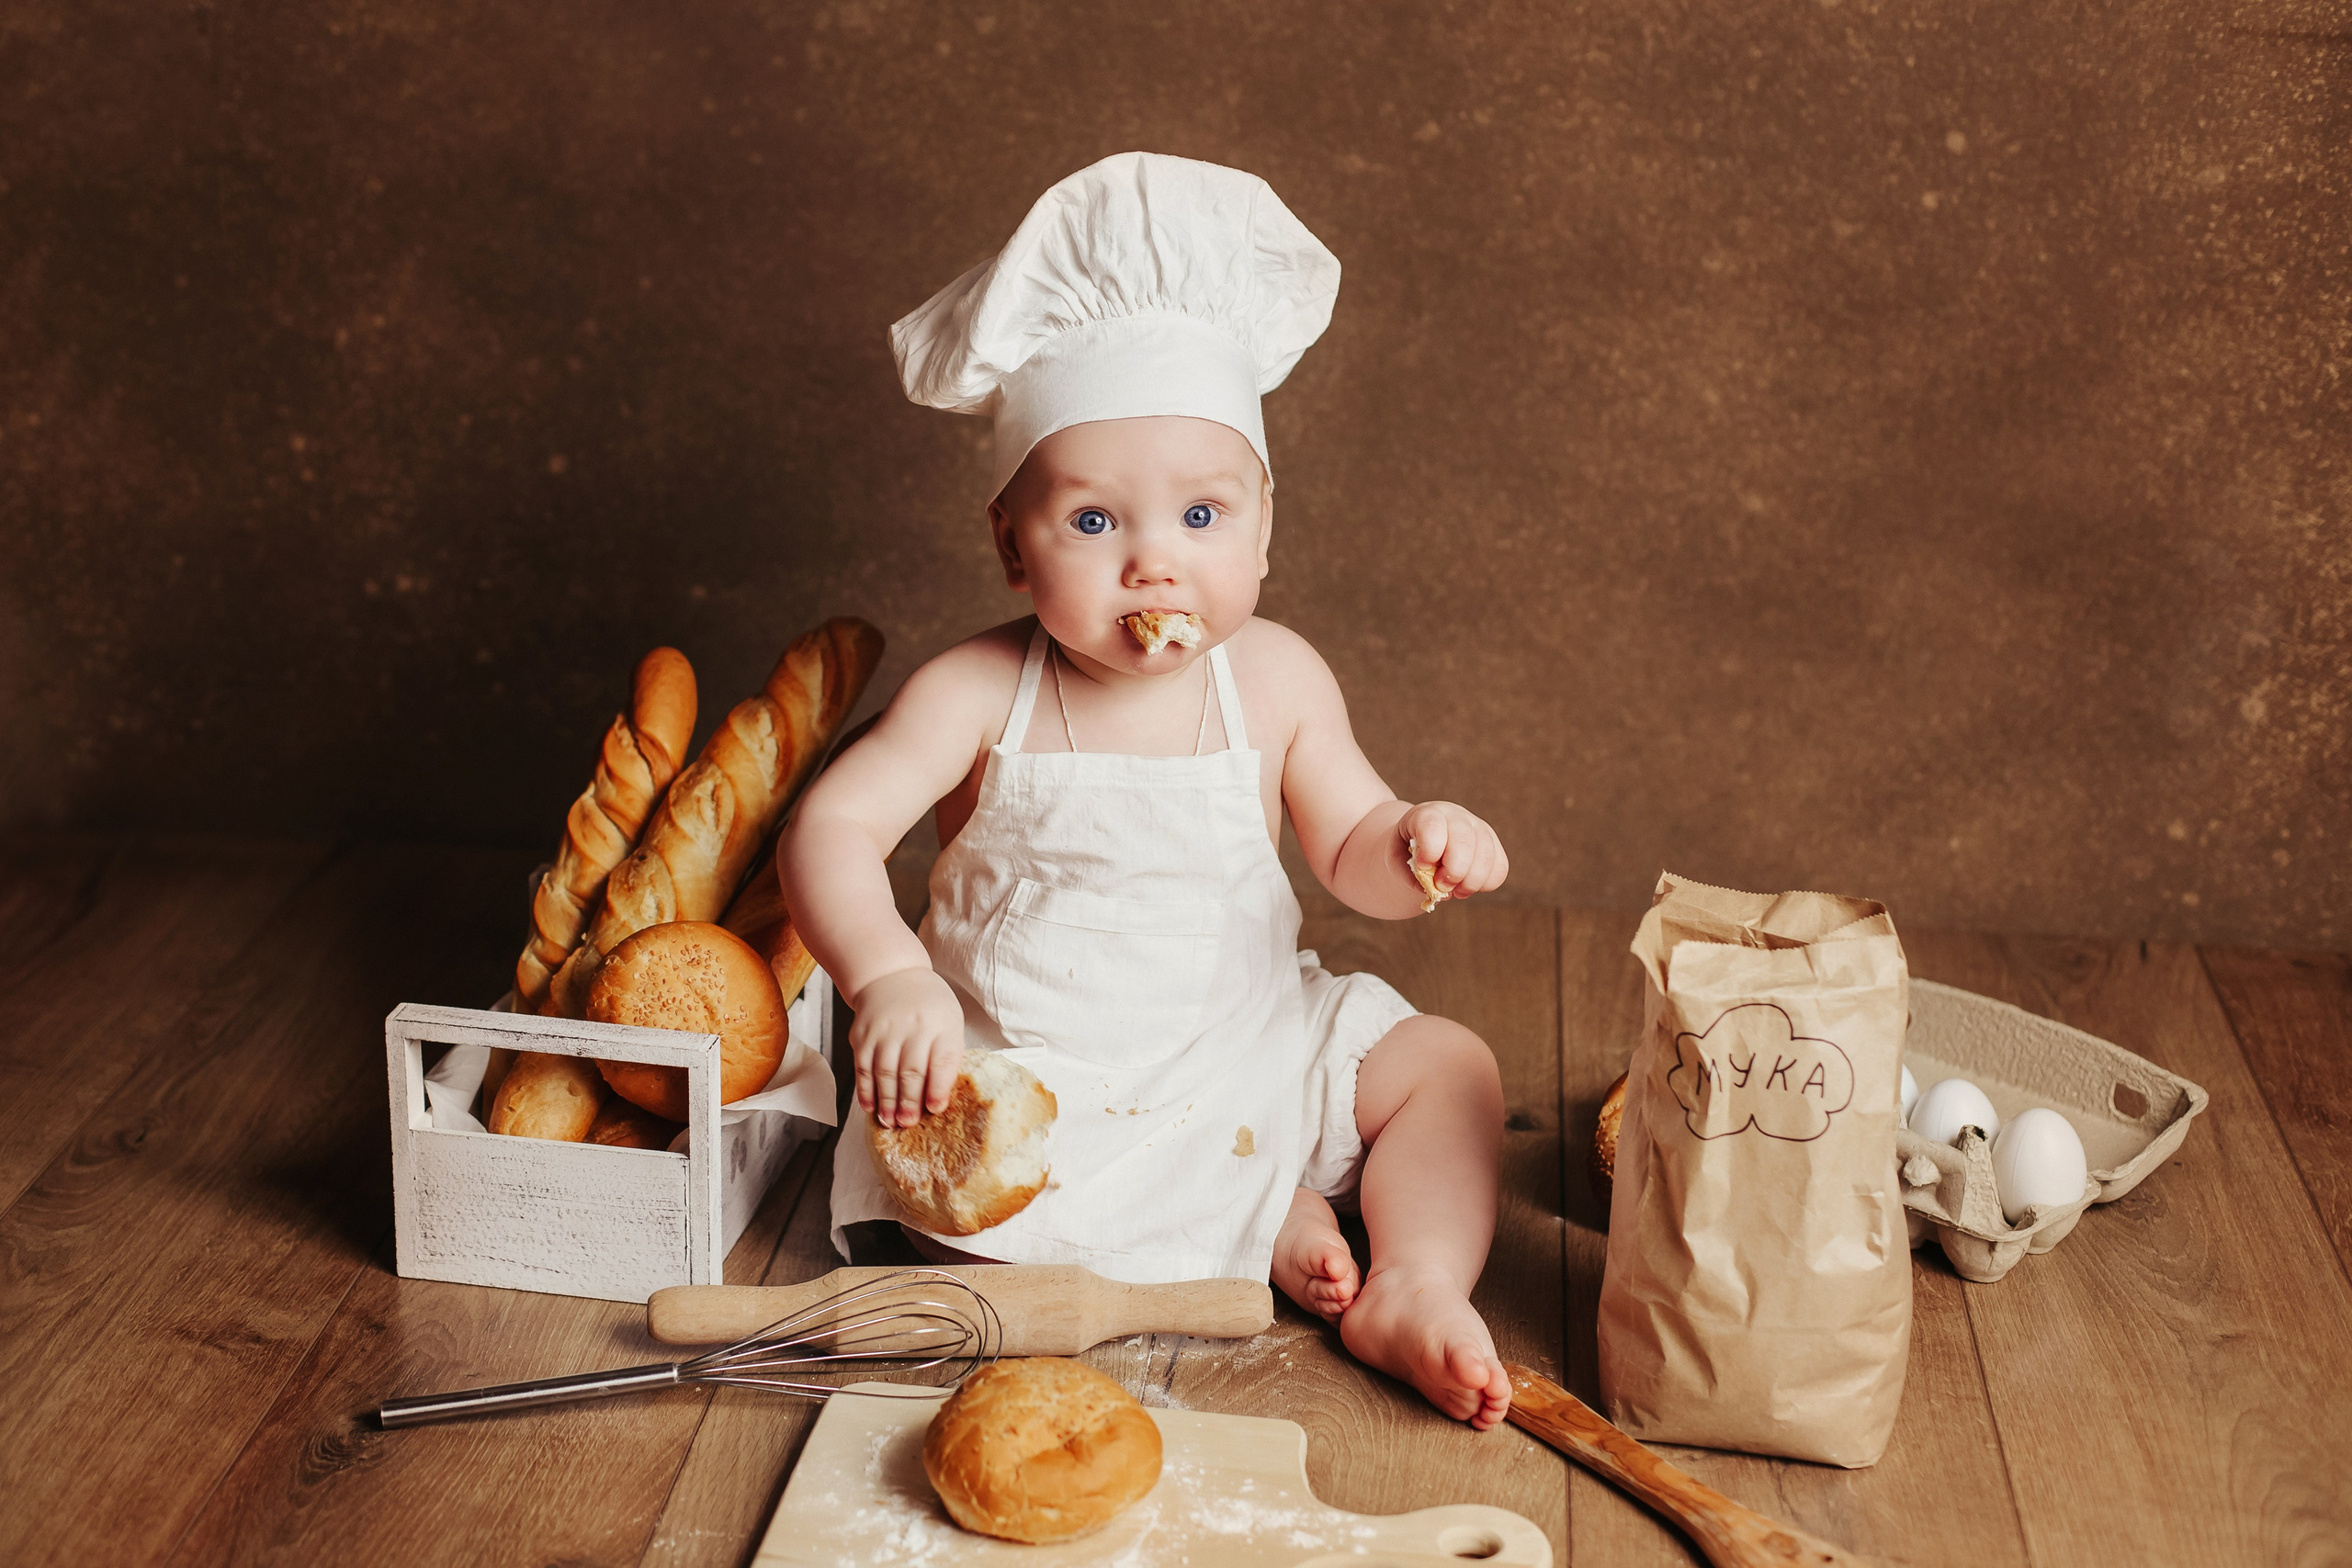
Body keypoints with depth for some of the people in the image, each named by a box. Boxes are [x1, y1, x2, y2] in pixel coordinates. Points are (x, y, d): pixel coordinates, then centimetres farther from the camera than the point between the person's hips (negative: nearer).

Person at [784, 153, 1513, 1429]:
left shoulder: (1275, 679, -8)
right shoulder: (979, 695, -16)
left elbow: (1347, 849, 0)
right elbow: (833, 825, -20)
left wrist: (1415, 847, -25)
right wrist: (887, 974, -38)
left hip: (1246, 1037, 2)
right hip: (1032, 1071, -2)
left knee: (1450, 1069, -7)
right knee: (955, 1215, -26)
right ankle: (1263, 1223, -14)